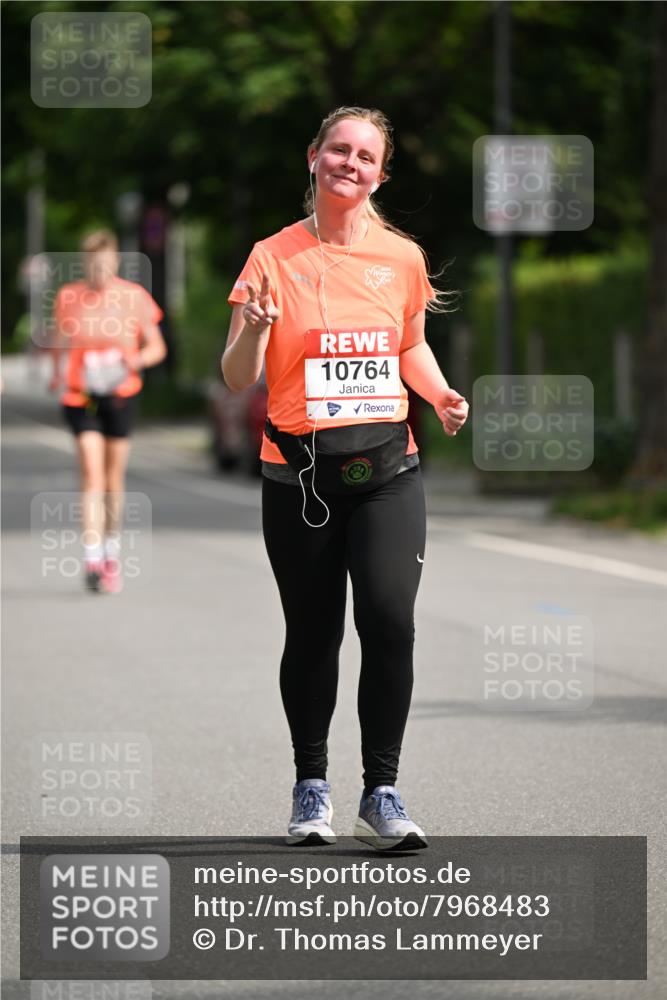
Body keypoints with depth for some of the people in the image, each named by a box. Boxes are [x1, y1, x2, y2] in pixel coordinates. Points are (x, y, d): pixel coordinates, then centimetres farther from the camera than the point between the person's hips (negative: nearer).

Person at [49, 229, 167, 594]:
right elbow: (59, 345, 12)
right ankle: (92, 560, -19)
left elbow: (157, 347, 6)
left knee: (113, 478, 9)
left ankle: (112, 552, 28)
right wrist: (58, 375, -6)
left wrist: (138, 359, -15)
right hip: (80, 396, -1)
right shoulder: (68, 298, 1)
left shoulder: (134, 297, 0)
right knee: (91, 474, -13)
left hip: (120, 394, 1)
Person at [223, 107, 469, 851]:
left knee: (389, 620, -13)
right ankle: (311, 786, 24)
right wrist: (255, 330, -22)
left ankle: (381, 795, -3)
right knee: (312, 634, 4)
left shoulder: (402, 257, 7)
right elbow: (237, 378, -2)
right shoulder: (274, 257, -1)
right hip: (298, 474, -1)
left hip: (386, 469, 1)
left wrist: (440, 394, 5)